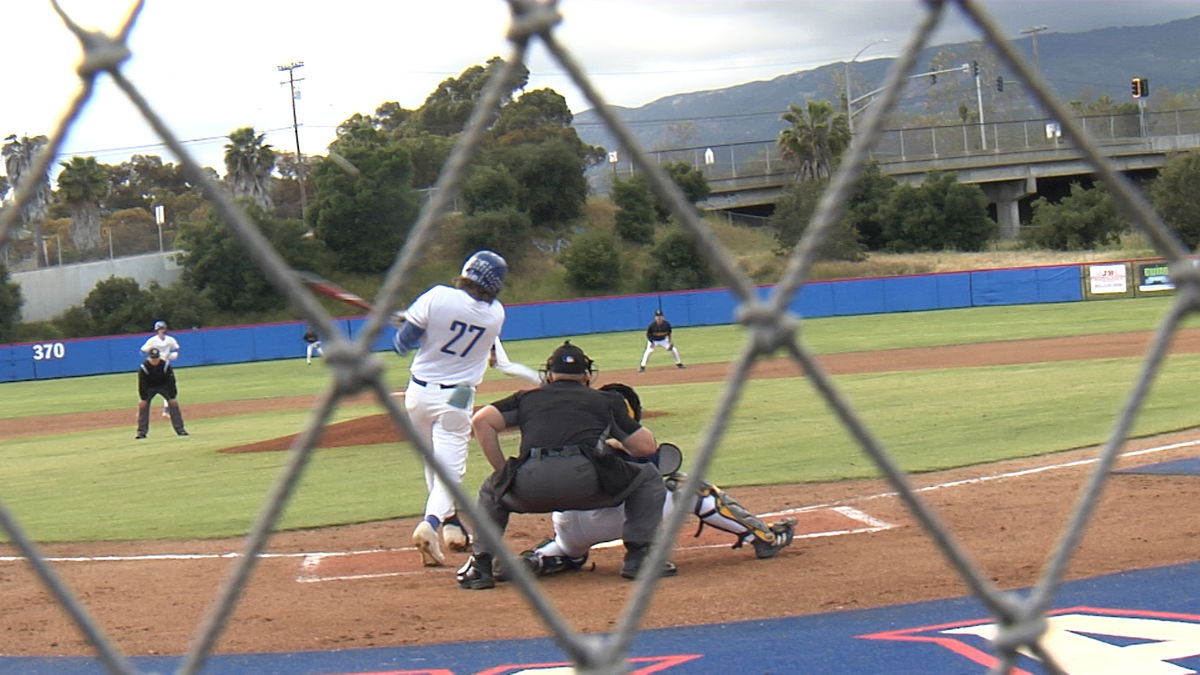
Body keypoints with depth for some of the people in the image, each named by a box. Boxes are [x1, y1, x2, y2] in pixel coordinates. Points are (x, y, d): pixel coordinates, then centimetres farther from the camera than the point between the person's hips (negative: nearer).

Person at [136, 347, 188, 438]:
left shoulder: (166, 365, -26)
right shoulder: (144, 367, -26)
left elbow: (171, 381, -19)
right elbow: (142, 384, -21)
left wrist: (172, 397, -20)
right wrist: (143, 398, -24)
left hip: (164, 386, 0)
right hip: (149, 388, 0)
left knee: (173, 403, -13)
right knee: (142, 404, -15)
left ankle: (180, 429, -6)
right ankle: (142, 432, -7)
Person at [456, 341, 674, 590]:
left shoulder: (527, 398, 29)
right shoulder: (606, 399, 27)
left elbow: (481, 420, 15)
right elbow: (647, 446, 22)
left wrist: (504, 471, 21)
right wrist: (615, 442, 44)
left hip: (530, 486, 2)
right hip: (586, 479, -2)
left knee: (491, 490, 35)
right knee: (648, 477, 24)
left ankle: (480, 566, 18)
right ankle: (638, 558, 10)